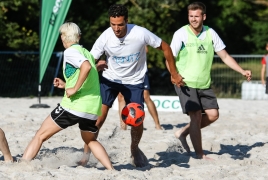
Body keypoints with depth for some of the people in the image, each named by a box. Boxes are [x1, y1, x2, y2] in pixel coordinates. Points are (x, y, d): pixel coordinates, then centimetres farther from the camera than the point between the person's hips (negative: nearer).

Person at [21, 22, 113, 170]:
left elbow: (86, 67, -25)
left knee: (40, 136, 1)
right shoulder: (87, 53, 20)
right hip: (93, 107, 7)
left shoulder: (70, 51, -4)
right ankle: (111, 170, 17)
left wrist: (74, 89, -20)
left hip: (74, 106, -7)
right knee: (90, 140, 30)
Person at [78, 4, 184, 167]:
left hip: (135, 81, 0)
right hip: (110, 79, 0)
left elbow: (165, 48, -11)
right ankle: (86, 152, 1)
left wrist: (174, 74, -6)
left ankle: (135, 149, 24)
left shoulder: (141, 33, -25)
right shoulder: (105, 38, -22)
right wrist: (97, 66, -40)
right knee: (99, 116, -13)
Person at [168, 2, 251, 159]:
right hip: (186, 83, -5)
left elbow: (225, 56, 9)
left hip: (204, 84, 5)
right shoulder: (181, 34, -9)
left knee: (213, 114, 0)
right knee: (196, 116, -12)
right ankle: (200, 155, -2)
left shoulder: (210, 33, 3)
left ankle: (183, 132, 18)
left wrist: (242, 71, 0)